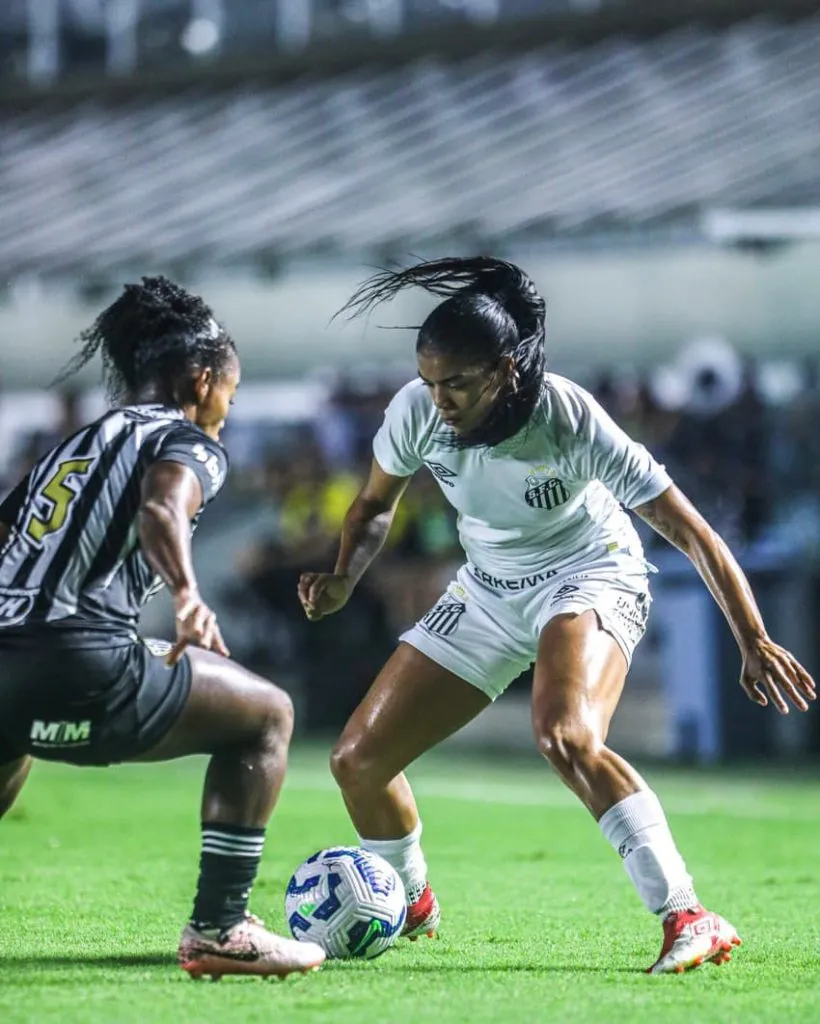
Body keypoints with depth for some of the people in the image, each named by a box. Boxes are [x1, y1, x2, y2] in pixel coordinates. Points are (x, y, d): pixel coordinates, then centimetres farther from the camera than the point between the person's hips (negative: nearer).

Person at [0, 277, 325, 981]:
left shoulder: (72, 447, 29)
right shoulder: (189, 443, 7)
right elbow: (160, 507, -16)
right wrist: (188, 595, -34)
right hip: (80, 666, -7)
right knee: (267, 715, 11)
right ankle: (218, 931, 3)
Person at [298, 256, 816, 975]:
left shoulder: (571, 421, -31)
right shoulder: (416, 412, -18)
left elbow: (691, 533, -25)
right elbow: (376, 506, 4)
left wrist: (754, 641, -30)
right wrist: (343, 580, -15)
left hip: (590, 577, -6)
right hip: (487, 589, 6)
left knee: (564, 736, -38)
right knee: (358, 760, 1)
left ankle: (689, 920, -34)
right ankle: (411, 905, 31)